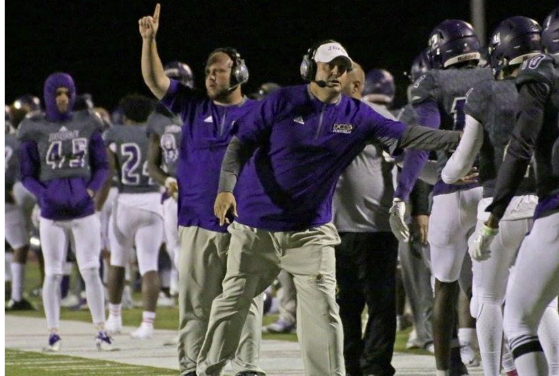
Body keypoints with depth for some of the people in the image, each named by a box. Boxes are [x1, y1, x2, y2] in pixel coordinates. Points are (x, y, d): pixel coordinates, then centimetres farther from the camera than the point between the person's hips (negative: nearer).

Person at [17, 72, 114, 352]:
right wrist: (46, 195, -16)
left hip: (84, 213, 1)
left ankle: (101, 331, 2)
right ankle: (53, 333, 9)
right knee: (53, 274, 1)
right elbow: (27, 175, 2)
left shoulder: (86, 125, 4)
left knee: (91, 271, -3)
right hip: (52, 215, -1)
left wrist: (90, 191, -9)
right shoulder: (35, 130, -1)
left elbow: (101, 166, 9)